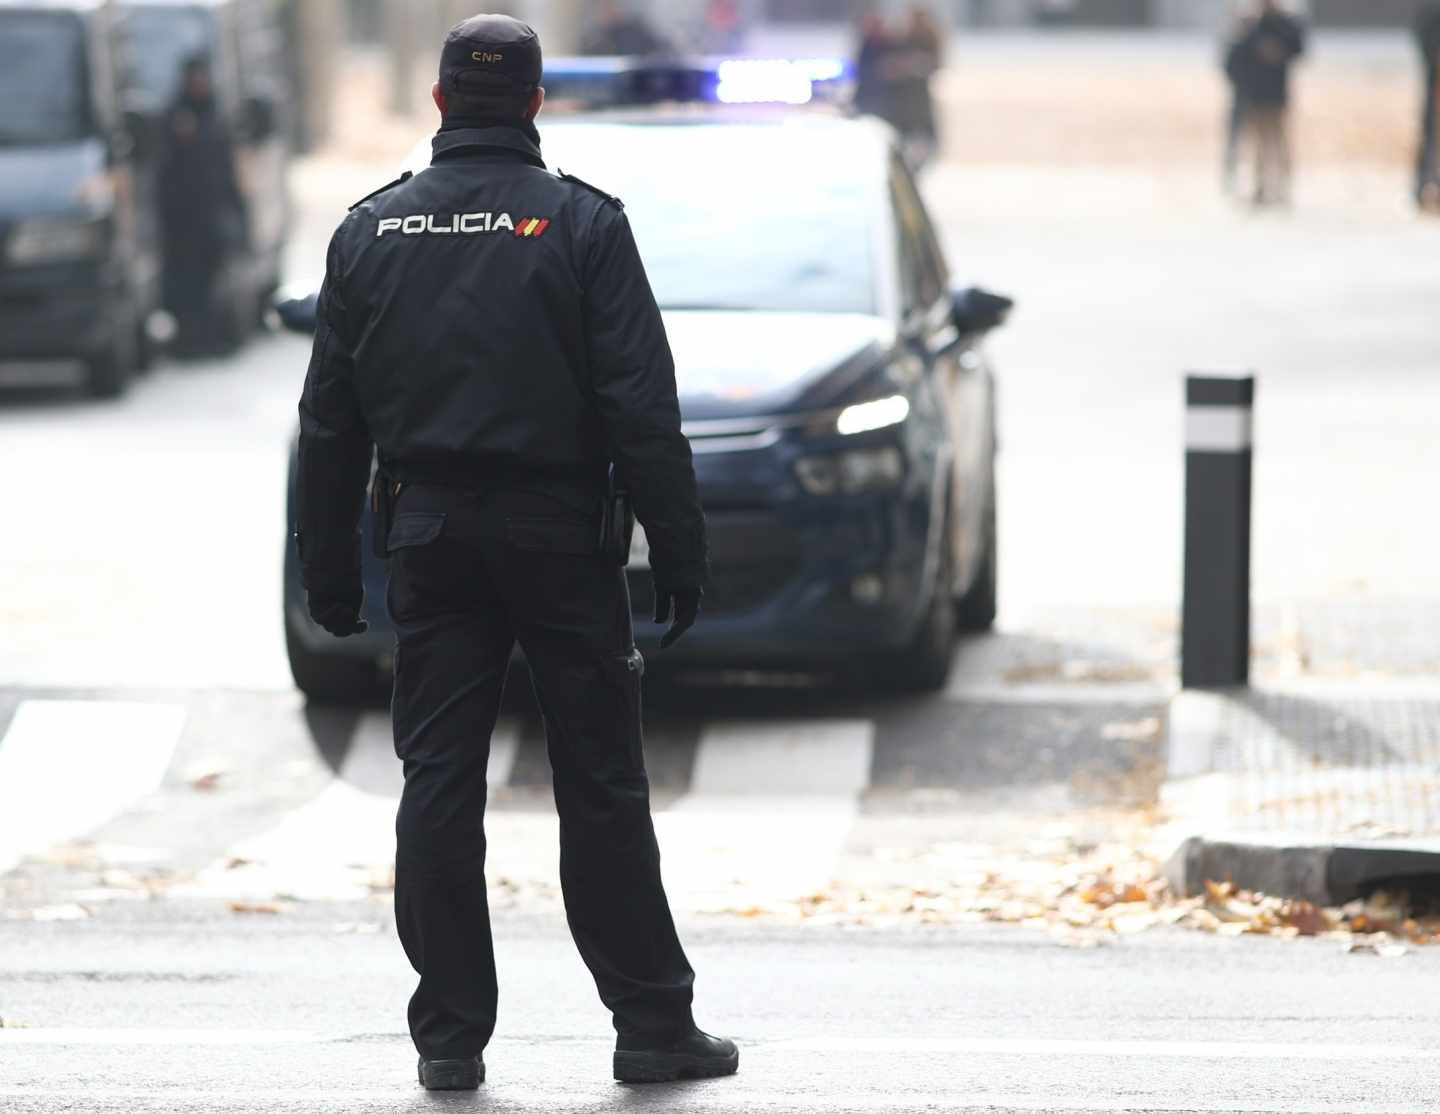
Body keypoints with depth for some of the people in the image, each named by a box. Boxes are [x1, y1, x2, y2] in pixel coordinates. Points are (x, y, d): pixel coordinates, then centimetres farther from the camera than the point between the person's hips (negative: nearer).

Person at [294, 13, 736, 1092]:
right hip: (559, 534, -3)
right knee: (602, 788, 2)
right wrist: (679, 553, -5)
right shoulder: (581, 223, -5)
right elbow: (643, 407, -9)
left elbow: (330, 420, 8)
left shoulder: (372, 230, 5)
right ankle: (653, 1023, 5)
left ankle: (451, 1035, 4)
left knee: (439, 788, 5)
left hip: (429, 537, 3)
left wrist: (330, 572, 14)